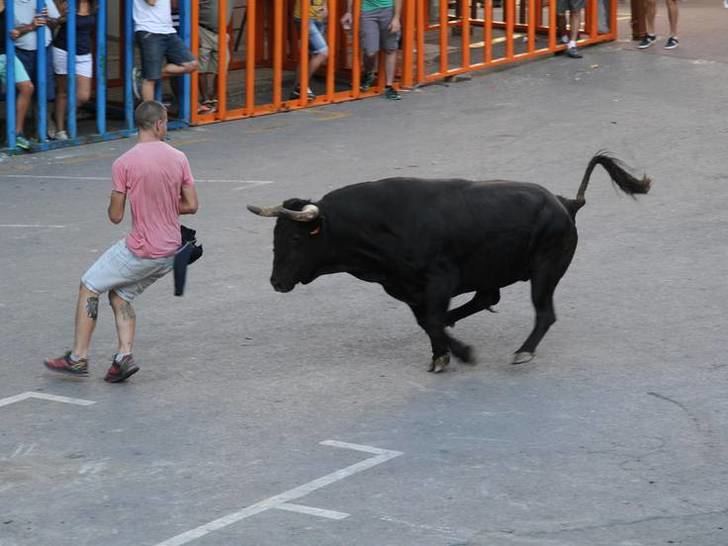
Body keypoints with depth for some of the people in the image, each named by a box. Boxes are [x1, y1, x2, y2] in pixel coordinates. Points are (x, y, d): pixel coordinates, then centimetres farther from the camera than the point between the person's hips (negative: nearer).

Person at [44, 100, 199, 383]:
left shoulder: (123, 164, -14)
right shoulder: (178, 158, -1)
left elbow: (115, 216, -9)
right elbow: (191, 205, 4)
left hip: (139, 251, -5)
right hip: (170, 252, 5)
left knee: (88, 287, 12)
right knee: (120, 295, 21)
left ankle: (78, 357, 11)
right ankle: (124, 355, 3)